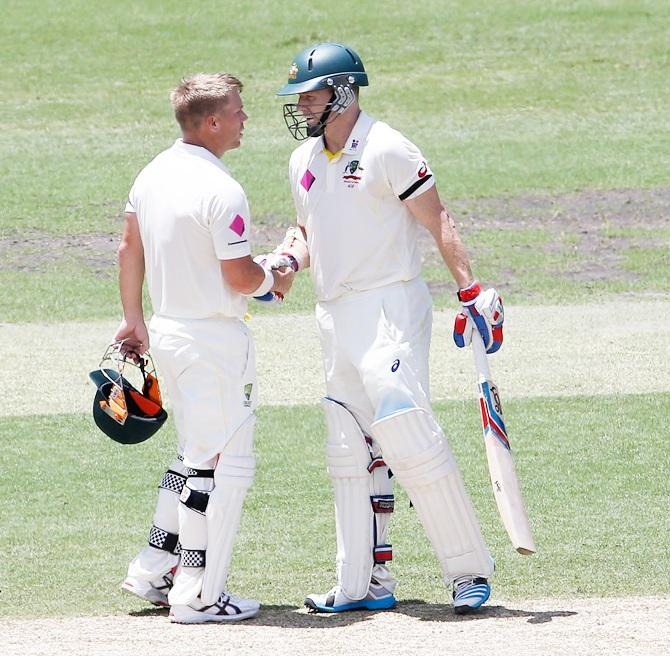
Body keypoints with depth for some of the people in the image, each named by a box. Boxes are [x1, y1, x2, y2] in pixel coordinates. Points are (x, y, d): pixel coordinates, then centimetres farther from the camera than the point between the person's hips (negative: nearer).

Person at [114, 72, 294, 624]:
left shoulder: (152, 175, 6)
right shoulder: (222, 190, -21)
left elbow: (130, 248, 16)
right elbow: (240, 277, -19)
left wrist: (134, 320, 25)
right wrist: (275, 279, 2)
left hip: (168, 332, 9)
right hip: (215, 338, -9)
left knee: (197, 454, 22)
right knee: (226, 464, -1)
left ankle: (153, 571, 23)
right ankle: (199, 595, -1)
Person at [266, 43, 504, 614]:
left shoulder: (386, 149, -9)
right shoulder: (304, 161, 14)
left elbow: (438, 222, -11)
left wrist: (473, 293, -18)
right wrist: (288, 258, 3)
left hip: (390, 305, -8)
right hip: (335, 318, 8)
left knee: (407, 433, -17)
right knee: (351, 452, 7)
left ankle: (469, 568, -10)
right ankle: (364, 583, 11)